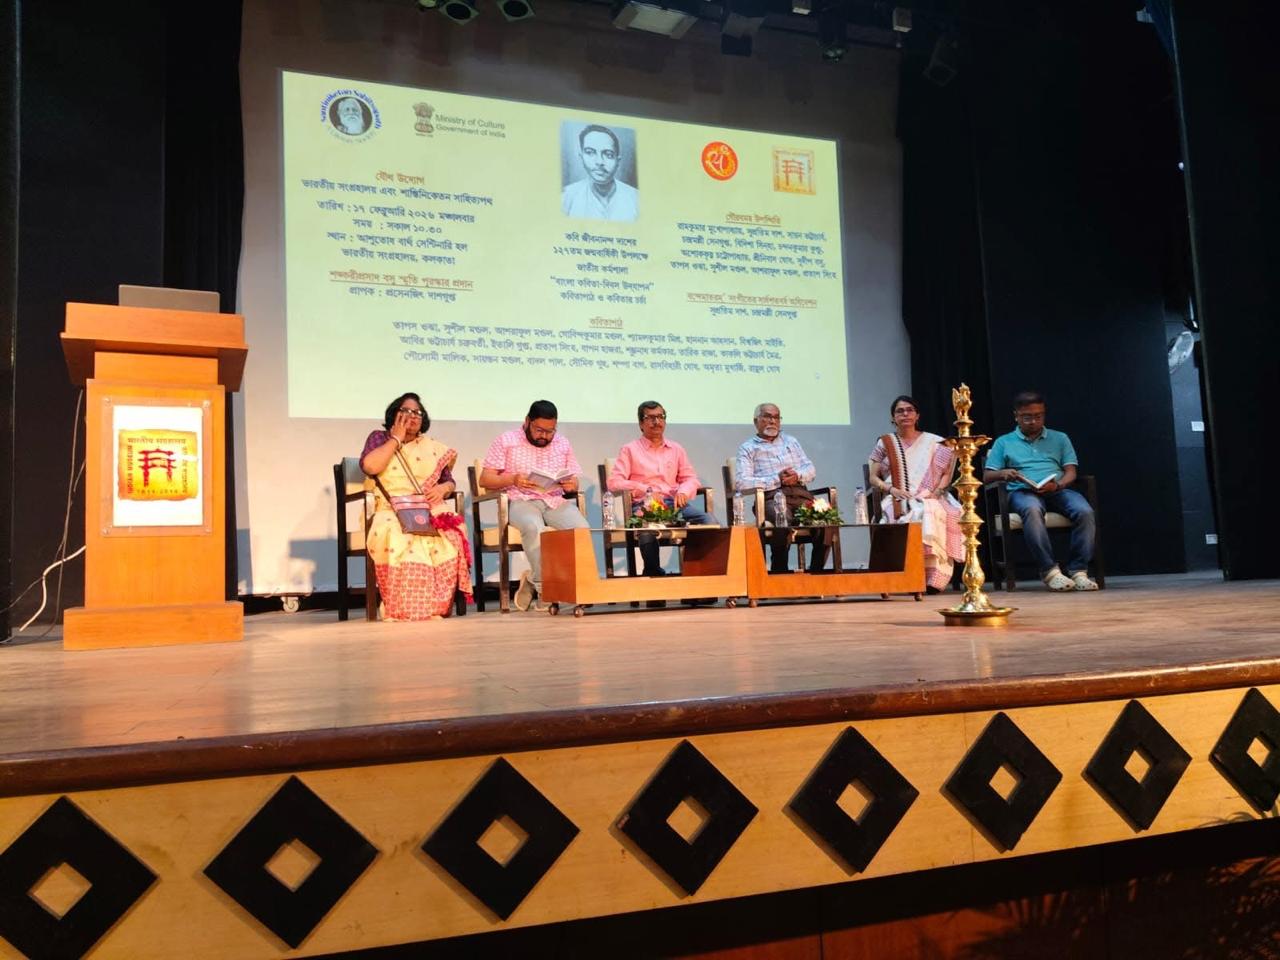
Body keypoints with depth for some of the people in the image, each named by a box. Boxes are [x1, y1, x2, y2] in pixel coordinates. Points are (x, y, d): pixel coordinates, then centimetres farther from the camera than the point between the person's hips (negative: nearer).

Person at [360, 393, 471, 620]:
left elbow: (450, 482, 18)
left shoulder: (432, 447, 21)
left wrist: (442, 489, -6)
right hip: (391, 512, -2)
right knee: (395, 535, -38)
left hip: (429, 512, 2)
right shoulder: (379, 438, 14)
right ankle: (401, 607, -33)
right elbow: (369, 467, -7)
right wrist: (396, 439, 0)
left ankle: (434, 605, -28)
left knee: (448, 534, -33)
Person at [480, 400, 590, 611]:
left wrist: (571, 486, -9)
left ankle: (534, 580, -15)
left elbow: (574, 482, 17)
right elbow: (485, 479, 1)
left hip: (555, 501, 4)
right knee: (534, 528, -39)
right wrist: (513, 479, -18)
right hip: (521, 501, -3)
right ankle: (545, 588, -24)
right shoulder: (506, 441, 7)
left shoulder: (563, 443, 18)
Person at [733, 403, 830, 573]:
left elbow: (810, 469, 22)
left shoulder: (791, 441, 30)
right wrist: (777, 480, -9)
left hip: (800, 494, 4)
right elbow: (741, 483, -1)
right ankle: (779, 571, -22)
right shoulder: (747, 448, 14)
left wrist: (798, 476, -2)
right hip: (772, 496, -4)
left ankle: (816, 571, -17)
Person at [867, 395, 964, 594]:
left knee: (929, 512, -37)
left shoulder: (934, 442, 16)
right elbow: (873, 477, 11)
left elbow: (947, 471, 13)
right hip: (897, 502, -1)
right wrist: (892, 489, -7)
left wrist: (938, 491, -6)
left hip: (929, 501, 1)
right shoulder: (884, 443, 14)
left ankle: (933, 577, -35)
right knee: (909, 516, -38)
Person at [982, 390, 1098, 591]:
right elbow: (986, 476, 12)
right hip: (1023, 492, -2)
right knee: (1032, 510, -40)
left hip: (1058, 490, 2)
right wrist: (1003, 473, -12)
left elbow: (1071, 472, 12)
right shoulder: (1003, 442, 19)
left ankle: (1078, 570, -25)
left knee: (1084, 511, -31)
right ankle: (1049, 570, -36)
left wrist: (1057, 485, -11)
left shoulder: (1059, 438, 24)